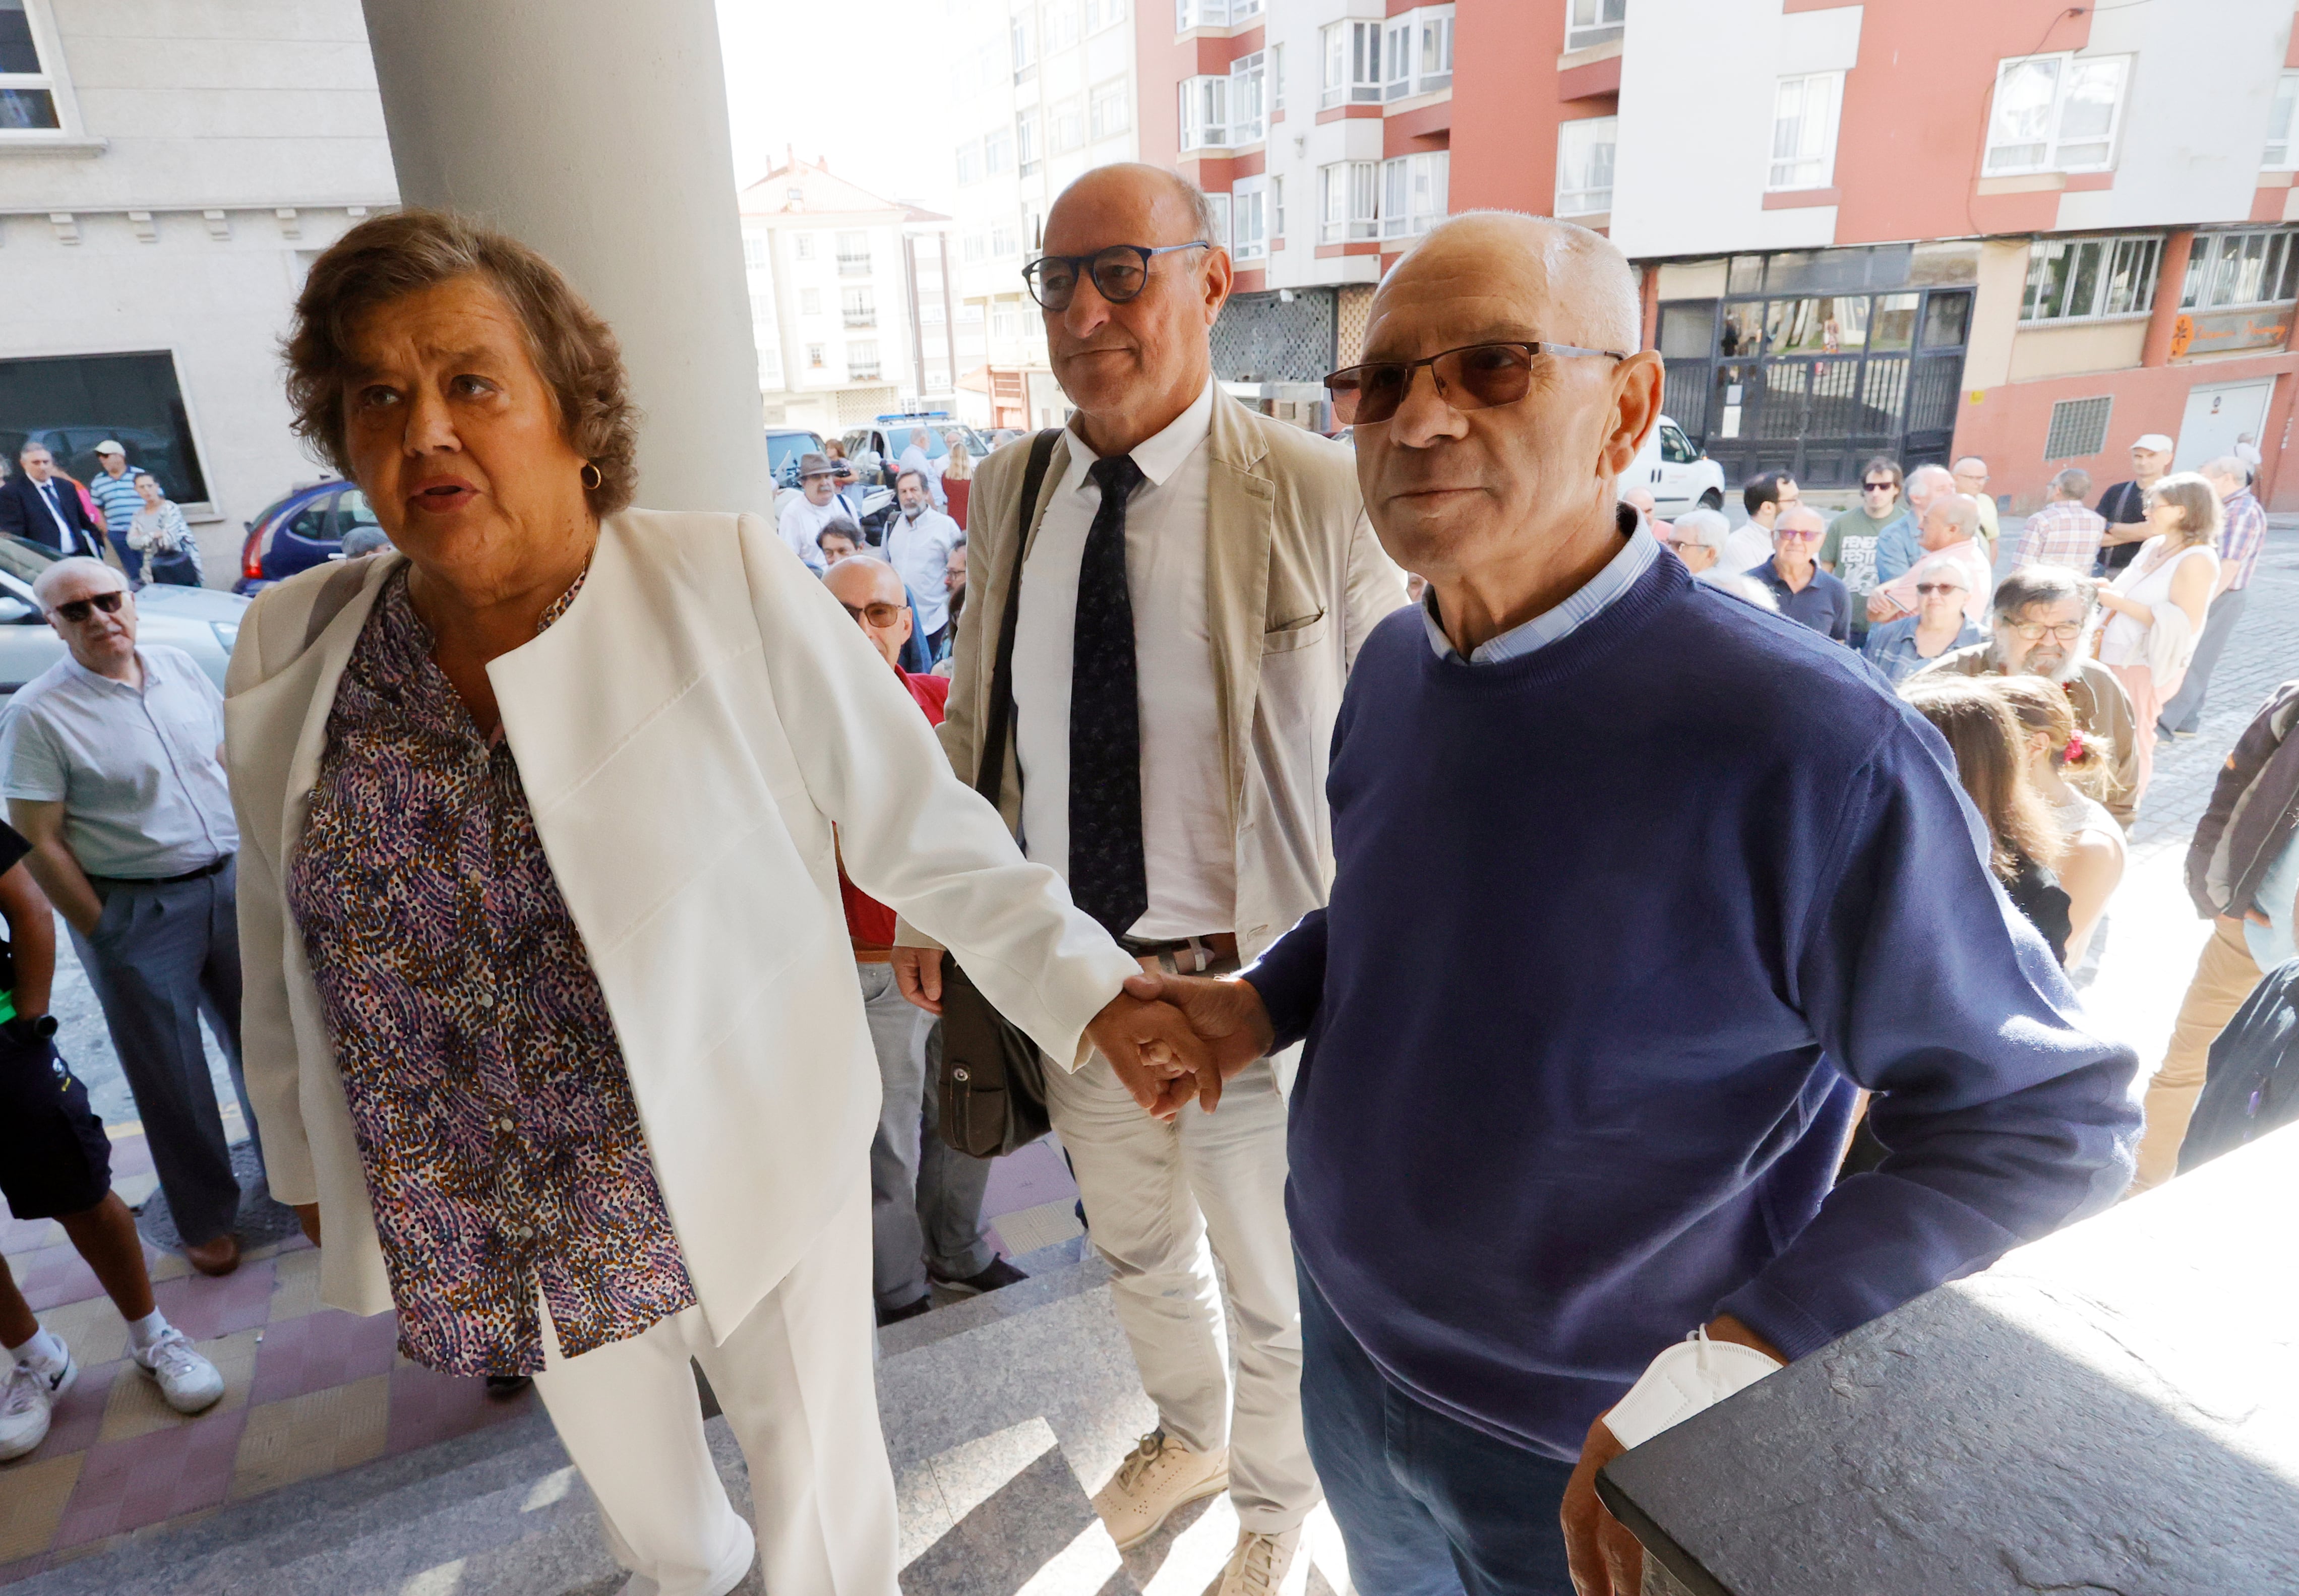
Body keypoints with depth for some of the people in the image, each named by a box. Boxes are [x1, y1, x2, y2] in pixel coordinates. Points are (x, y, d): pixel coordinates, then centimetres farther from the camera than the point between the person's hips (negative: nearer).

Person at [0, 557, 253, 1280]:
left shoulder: (177, 665, 3)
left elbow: (229, 758, 12)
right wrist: (103, 935, -11)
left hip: (232, 881, 5)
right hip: (136, 911, -4)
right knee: (169, 1073, 8)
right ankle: (206, 1216, 26)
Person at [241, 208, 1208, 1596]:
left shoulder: (732, 589, -18)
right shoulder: (298, 652, -4)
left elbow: (920, 825, -16)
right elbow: (289, 942, 7)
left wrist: (1093, 995, -21)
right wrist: (314, 1168, 15)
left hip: (757, 1169, -4)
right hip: (492, 1224, 5)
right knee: (634, 1485, 30)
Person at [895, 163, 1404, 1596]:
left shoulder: (1322, 499, -17)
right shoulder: (1011, 489, -1)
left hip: (1250, 980, -4)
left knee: (1270, 1295, 20)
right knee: (1137, 1249, 29)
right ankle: (1191, 1436, 61)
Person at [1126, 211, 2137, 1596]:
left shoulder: (1808, 746, -29)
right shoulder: (1392, 669, -7)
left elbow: (2047, 1114, -19)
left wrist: (1741, 1362, -26)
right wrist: (1266, 1004, -6)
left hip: (1588, 1457, -5)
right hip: (1348, 1324, 6)